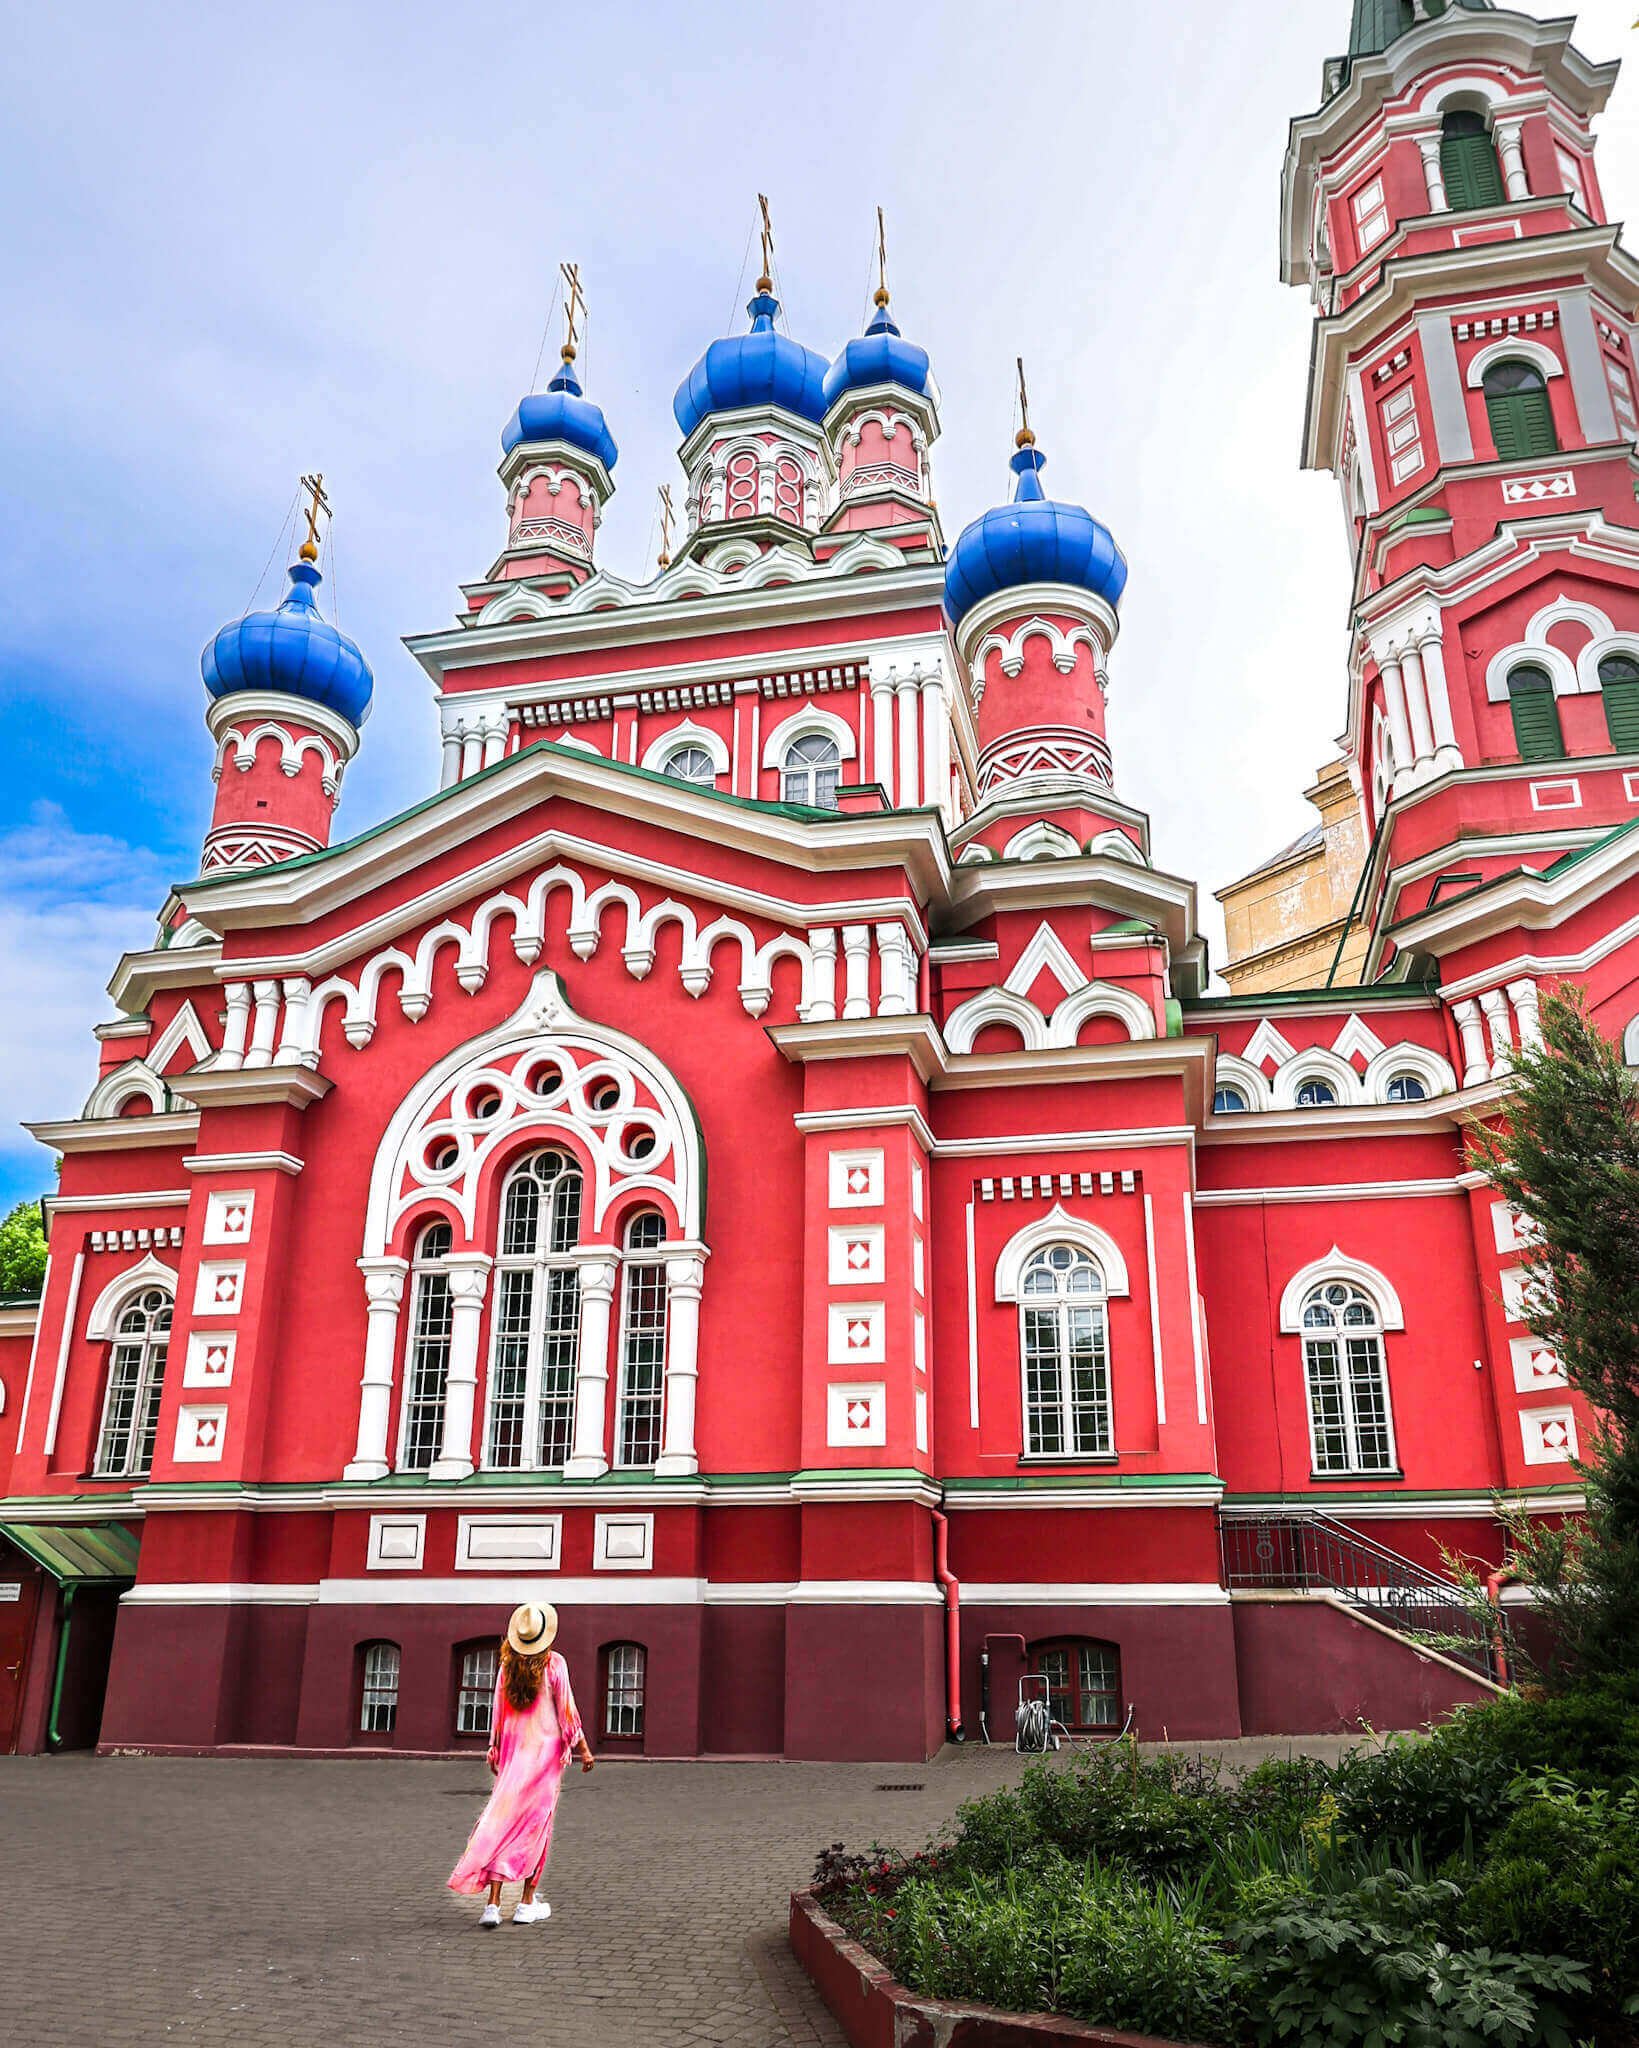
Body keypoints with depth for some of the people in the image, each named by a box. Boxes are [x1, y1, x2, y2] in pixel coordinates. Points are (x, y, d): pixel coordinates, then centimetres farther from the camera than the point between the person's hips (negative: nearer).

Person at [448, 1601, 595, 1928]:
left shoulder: (508, 1664, 1)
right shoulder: (554, 1663, -9)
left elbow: (499, 1711, 7)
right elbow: (567, 1712, -7)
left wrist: (494, 1748, 19)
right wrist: (584, 1749, 1)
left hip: (512, 1750, 3)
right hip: (546, 1748, -3)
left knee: (502, 1820, 5)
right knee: (538, 1823, 6)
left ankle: (492, 1903, -2)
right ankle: (527, 1904, 11)